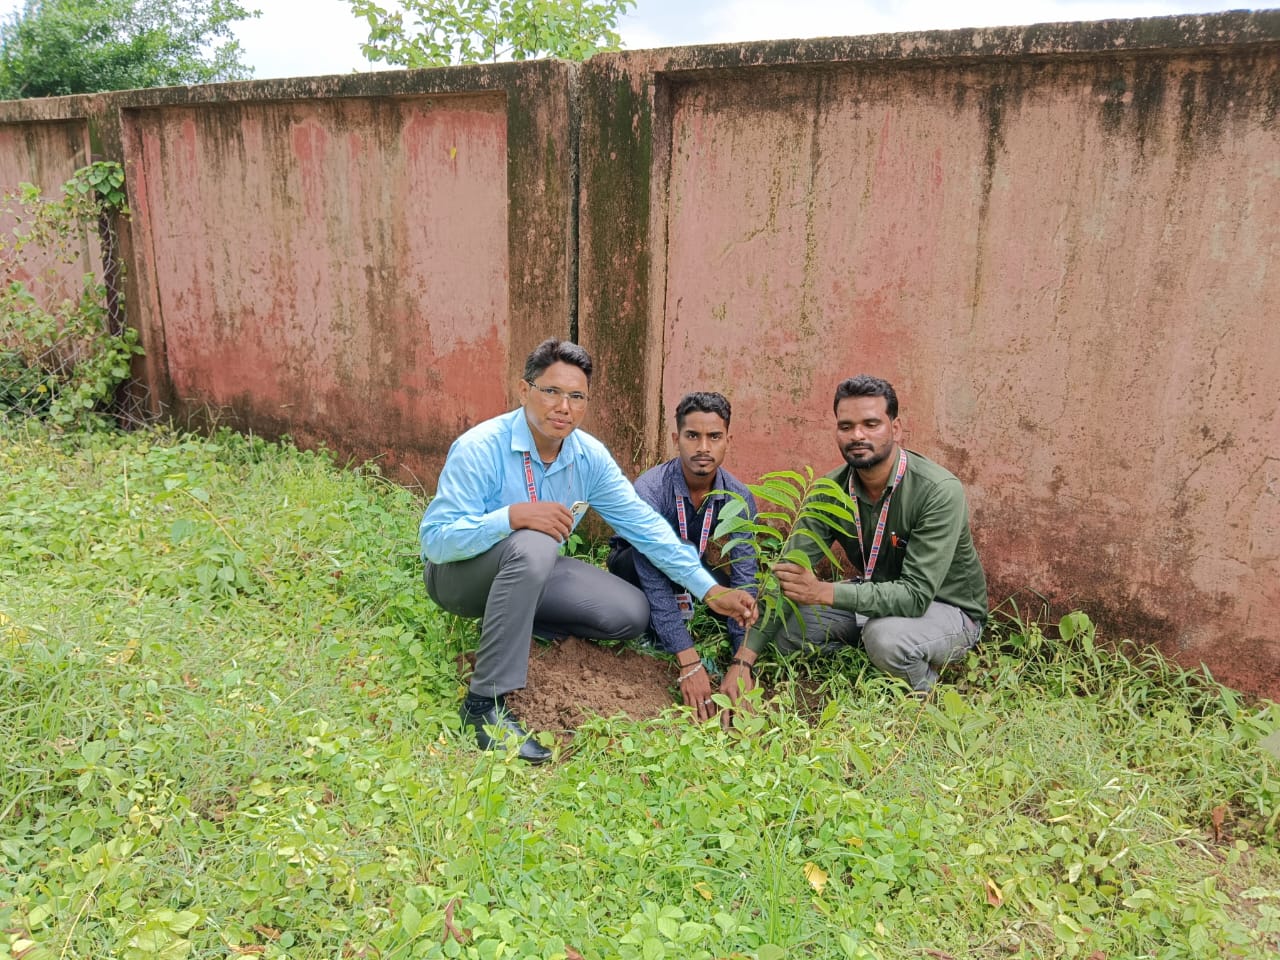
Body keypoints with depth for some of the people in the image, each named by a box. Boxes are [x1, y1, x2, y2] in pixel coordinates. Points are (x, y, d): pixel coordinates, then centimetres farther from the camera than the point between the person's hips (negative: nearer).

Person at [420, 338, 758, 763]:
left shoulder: (589, 456, -9)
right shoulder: (481, 448, -25)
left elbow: (645, 525, -6)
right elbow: (435, 539, -28)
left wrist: (711, 590, -11)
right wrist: (513, 516, -41)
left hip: (527, 570, 6)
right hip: (459, 571, -6)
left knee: (631, 613, -9)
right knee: (532, 546, -39)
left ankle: (511, 624, 8)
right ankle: (484, 703, -29)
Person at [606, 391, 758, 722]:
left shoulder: (739, 497, -20)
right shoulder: (649, 490, -31)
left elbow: (744, 580, -25)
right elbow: (653, 581, -36)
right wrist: (690, 664, -42)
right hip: (632, 569, -4)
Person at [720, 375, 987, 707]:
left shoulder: (940, 491, -28)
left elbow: (916, 594, -34)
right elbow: (786, 578, -17)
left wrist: (825, 592, -45)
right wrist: (743, 661, -26)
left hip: (948, 609, -5)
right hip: (876, 599, 5)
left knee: (885, 634, -36)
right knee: (784, 624, -12)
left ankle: (926, 696, -4)